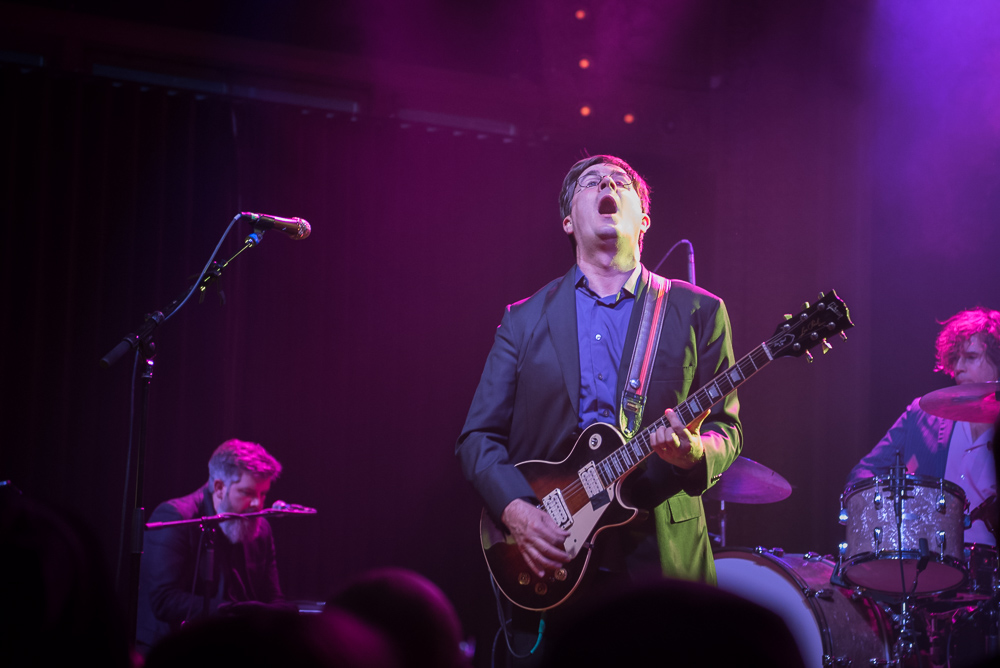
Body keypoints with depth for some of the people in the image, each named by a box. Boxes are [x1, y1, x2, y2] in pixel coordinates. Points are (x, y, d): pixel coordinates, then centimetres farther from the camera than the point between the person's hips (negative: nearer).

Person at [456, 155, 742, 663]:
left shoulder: (698, 312, 7)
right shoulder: (525, 319, 9)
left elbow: (726, 430, 5)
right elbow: (478, 437, 6)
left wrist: (694, 451, -18)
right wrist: (516, 510, -11)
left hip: (662, 561, -1)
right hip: (549, 569, 1)